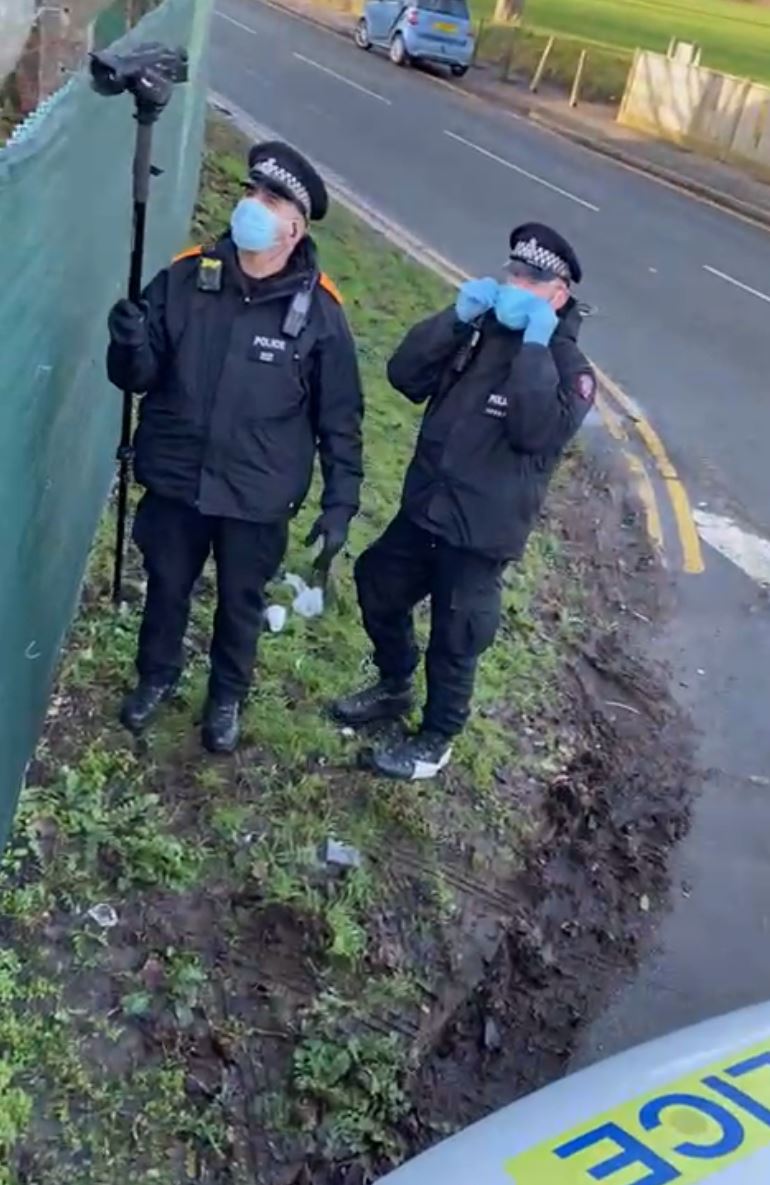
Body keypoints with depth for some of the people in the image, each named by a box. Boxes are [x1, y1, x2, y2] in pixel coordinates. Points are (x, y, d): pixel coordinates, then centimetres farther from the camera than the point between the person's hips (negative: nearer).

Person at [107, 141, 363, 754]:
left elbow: (340, 418, -6)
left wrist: (341, 504, -7)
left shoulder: (318, 310, -12)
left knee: (241, 601, 18)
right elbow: (139, 376, -3)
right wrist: (129, 345, -26)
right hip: (175, 482, 2)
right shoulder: (184, 279, -8)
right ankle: (157, 675, 49)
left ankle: (228, 695, 44)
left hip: (258, 498, -2)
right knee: (167, 587, 21)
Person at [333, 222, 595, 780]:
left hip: (481, 533, -6)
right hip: (424, 509, 7)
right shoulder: (479, 332, 4)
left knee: (454, 643, 7)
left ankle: (436, 740, 31)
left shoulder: (569, 366, -12)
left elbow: (538, 431, -31)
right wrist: (456, 317, -14)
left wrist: (535, 344, -28)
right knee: (378, 590, 22)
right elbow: (405, 376, -5)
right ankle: (394, 688, 47)